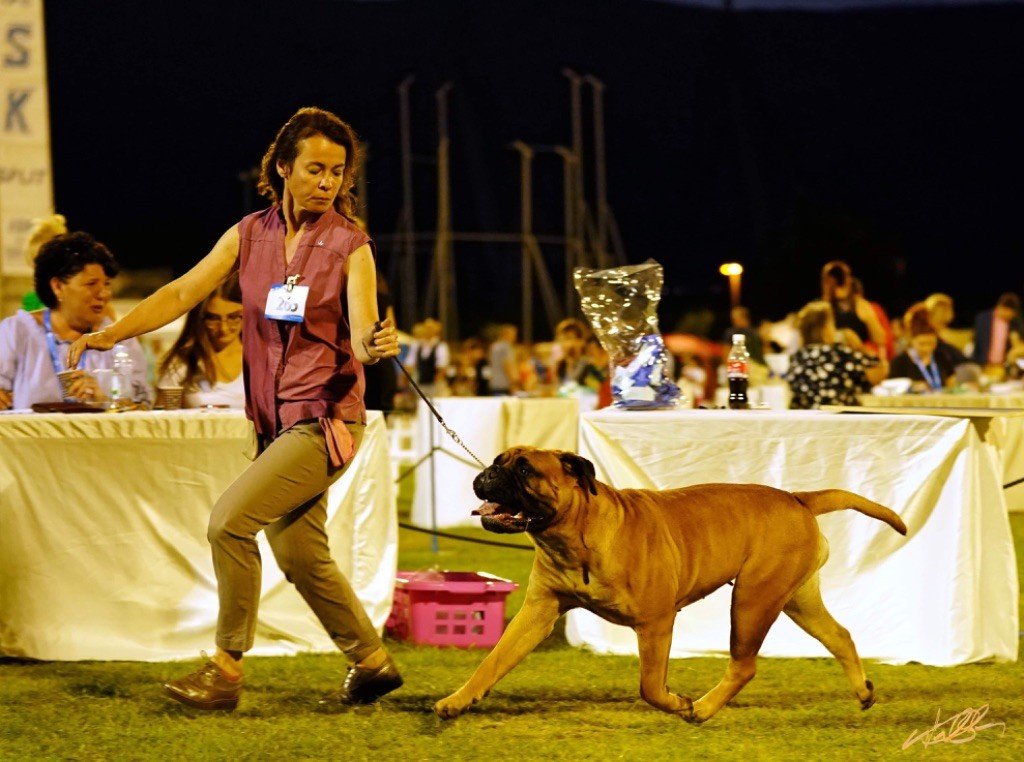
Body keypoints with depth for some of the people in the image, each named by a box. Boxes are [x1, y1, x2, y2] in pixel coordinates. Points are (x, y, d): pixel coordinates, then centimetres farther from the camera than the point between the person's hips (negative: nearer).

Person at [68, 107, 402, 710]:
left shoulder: (349, 246, -8)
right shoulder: (250, 236, 5)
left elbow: (362, 337, -15)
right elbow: (183, 293, 2)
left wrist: (379, 343, -39)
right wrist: (114, 332, -10)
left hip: (326, 418, -6)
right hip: (276, 420, 6)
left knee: (230, 520, -18)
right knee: (299, 554, 10)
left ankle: (226, 670, -10)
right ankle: (372, 662, 27)